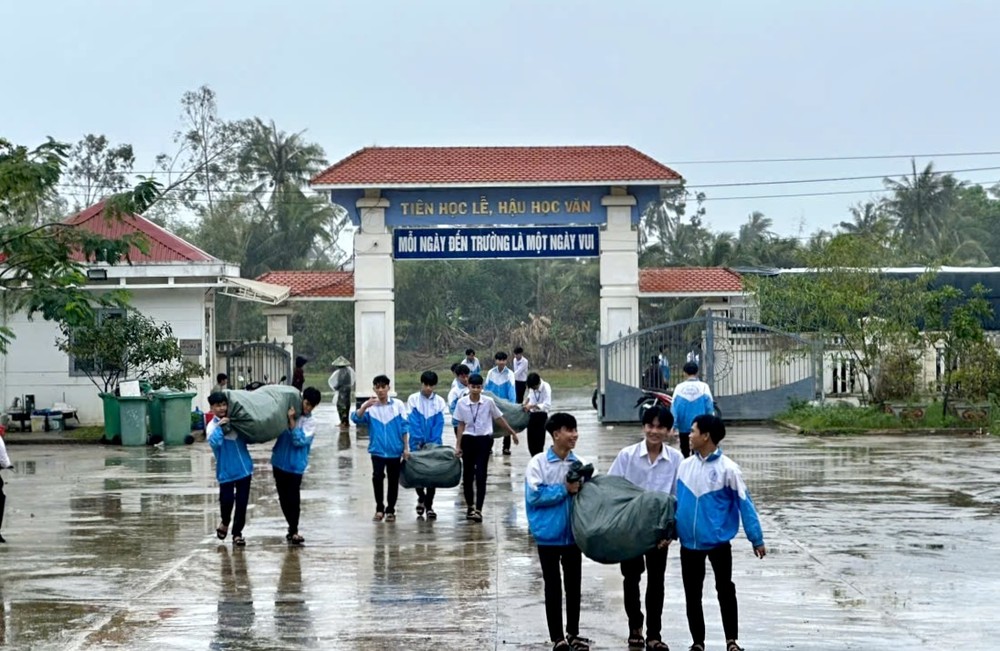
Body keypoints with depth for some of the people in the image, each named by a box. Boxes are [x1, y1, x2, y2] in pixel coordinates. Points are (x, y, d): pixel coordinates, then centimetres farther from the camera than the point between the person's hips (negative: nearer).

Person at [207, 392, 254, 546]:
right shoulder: (212, 426, -8)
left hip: (244, 468, 4)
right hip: (226, 471, -4)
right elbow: (214, 442, -28)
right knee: (227, 500, -3)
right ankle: (225, 523, 28)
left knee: (242, 502, 4)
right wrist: (219, 426, -33)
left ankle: (237, 533, 14)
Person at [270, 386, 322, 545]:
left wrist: (291, 420, -21)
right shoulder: (287, 412, 5)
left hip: (295, 465, -4)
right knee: (283, 498, 9)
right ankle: (292, 528, 21)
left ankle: (294, 530, 0)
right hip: (279, 461, 4)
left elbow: (300, 440, -17)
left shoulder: (311, 422, -5)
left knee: (293, 499, -7)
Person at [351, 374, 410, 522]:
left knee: (393, 480, 8)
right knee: (377, 477, -14)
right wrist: (365, 406, -31)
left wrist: (406, 447, 1)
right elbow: (356, 418, -15)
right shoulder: (369, 406, 0)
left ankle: (390, 510, 20)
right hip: (377, 450, -1)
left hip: (395, 450, 1)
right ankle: (379, 508, 1)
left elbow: (404, 428, 3)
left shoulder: (398, 405, 0)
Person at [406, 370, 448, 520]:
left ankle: (429, 505, 9)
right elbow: (413, 422, -8)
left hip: (434, 444, 1)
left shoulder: (439, 401, 2)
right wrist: (419, 442, -16)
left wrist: (434, 443, -13)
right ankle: (421, 498, 27)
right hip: (417, 443, -1)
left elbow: (439, 424, -3)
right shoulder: (413, 399, -2)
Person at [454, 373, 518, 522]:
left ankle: (478, 510, -8)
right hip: (468, 439, 2)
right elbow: (461, 425, 4)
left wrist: (512, 432, 11)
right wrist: (458, 446, 4)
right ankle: (470, 506, 25)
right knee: (467, 475, 8)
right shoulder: (461, 403, -4)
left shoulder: (488, 402, -8)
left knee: (481, 475, -8)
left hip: (484, 439, -2)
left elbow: (499, 418, 6)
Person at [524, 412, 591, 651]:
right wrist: (564, 490, -18)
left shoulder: (579, 463, 0)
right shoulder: (538, 462, -11)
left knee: (574, 585, 13)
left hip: (573, 533, 4)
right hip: (549, 534, -4)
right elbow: (534, 496, -17)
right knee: (553, 587, 5)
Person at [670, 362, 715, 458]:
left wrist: (673, 425, -1)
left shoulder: (679, 387, -3)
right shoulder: (703, 387, -6)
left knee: (685, 451, 14)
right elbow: (710, 408, -6)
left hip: (684, 426, 1)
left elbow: (674, 408, -4)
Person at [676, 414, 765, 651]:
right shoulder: (685, 466, 1)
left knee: (725, 590, 5)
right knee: (692, 594, 10)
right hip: (689, 542, 4)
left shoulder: (727, 468, -12)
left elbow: (744, 504, -8)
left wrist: (756, 539, -7)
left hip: (718, 542, -4)